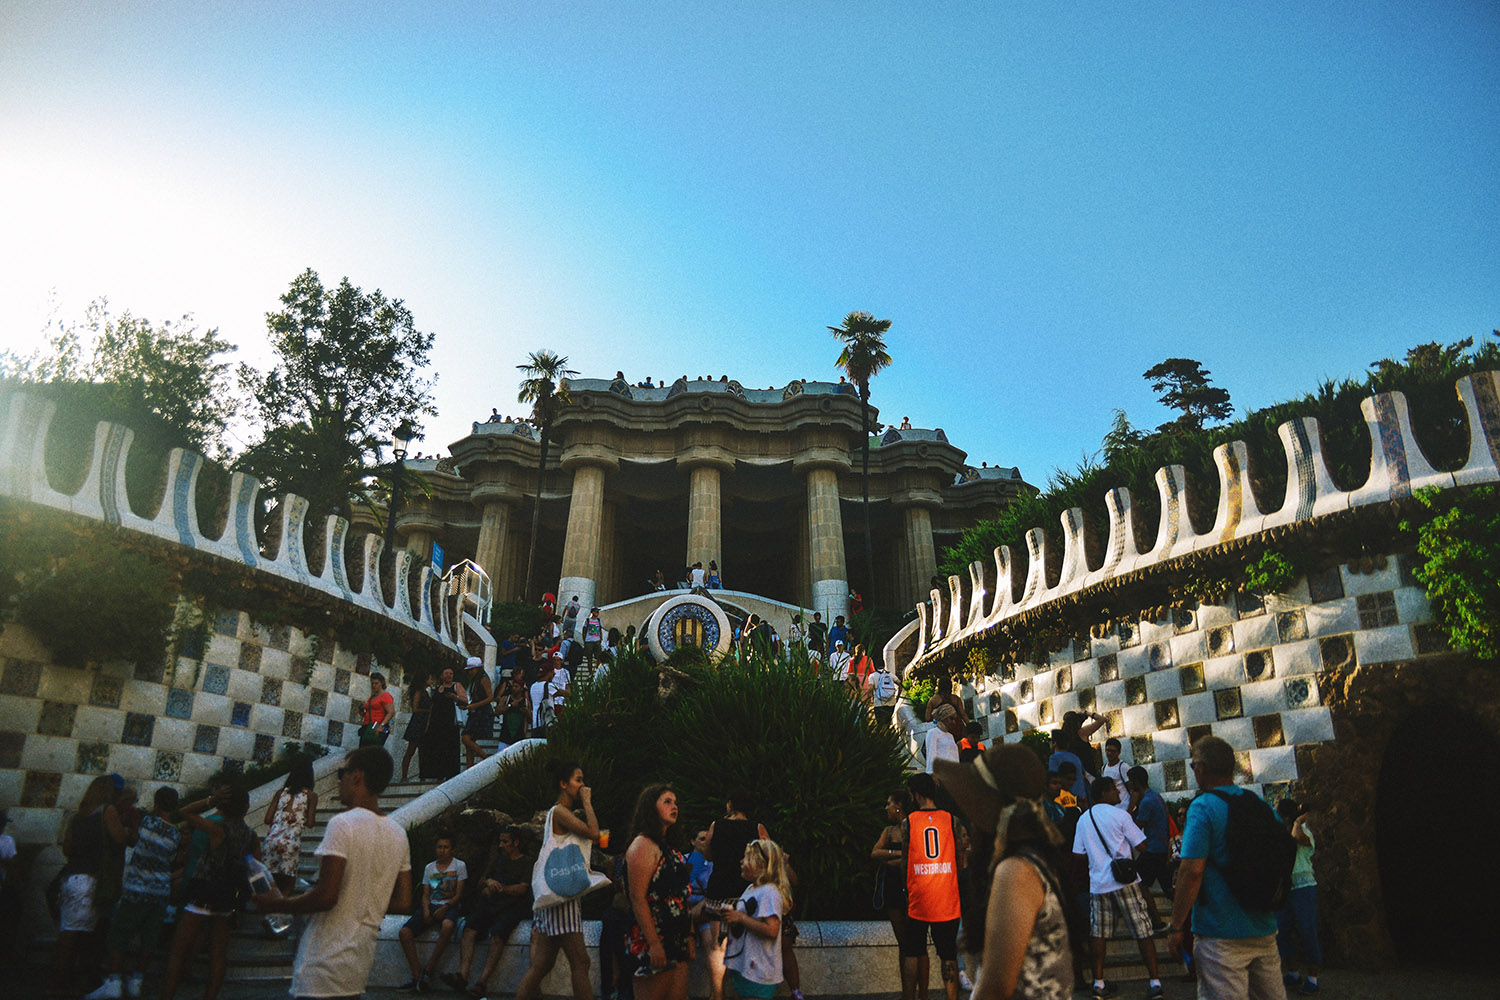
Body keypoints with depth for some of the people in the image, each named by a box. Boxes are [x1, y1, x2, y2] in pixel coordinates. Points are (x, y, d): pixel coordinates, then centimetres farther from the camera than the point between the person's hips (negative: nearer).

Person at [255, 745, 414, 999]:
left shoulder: (344, 823, -15)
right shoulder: (398, 833, 7)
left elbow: (326, 897, -20)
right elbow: (403, 903, 9)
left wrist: (276, 905, -5)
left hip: (324, 964, -7)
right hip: (361, 959, 7)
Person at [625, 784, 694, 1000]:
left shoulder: (669, 849, 17)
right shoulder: (643, 845, -11)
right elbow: (638, 899, -17)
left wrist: (688, 937, 16)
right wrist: (653, 943, -21)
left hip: (676, 941, 9)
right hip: (654, 942, -9)